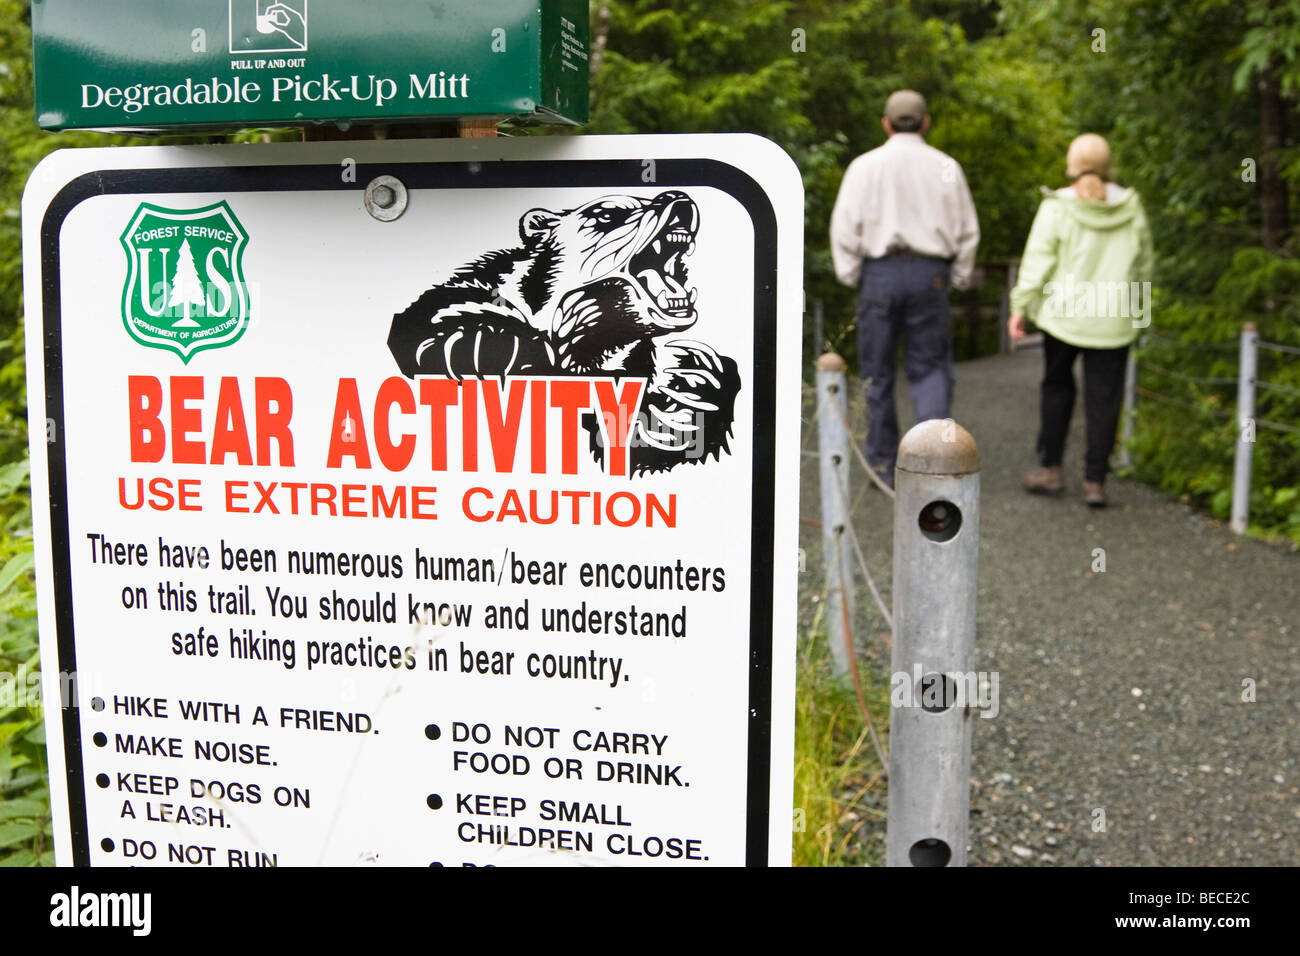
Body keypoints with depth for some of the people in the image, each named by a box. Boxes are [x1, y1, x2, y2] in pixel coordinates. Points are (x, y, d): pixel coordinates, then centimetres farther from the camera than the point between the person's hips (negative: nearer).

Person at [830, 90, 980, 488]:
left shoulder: (865, 166, 1)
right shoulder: (946, 167, 6)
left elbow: (845, 226, -3)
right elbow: (967, 231, 8)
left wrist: (850, 275, 6)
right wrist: (958, 278, 17)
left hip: (880, 272, -1)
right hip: (929, 274, 1)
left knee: (878, 373, 9)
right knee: (930, 368, 8)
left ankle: (883, 464, 13)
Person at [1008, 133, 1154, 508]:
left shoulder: (1056, 207, -8)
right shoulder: (1130, 208, 2)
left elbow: (1037, 262, -9)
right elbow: (1143, 263, 10)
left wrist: (1019, 308, -3)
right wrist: (1140, 307, 22)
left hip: (1063, 313, -1)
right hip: (1113, 320, 2)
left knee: (1057, 386, 16)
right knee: (1103, 397, 5)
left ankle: (1050, 468, 18)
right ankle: (1095, 480, 6)